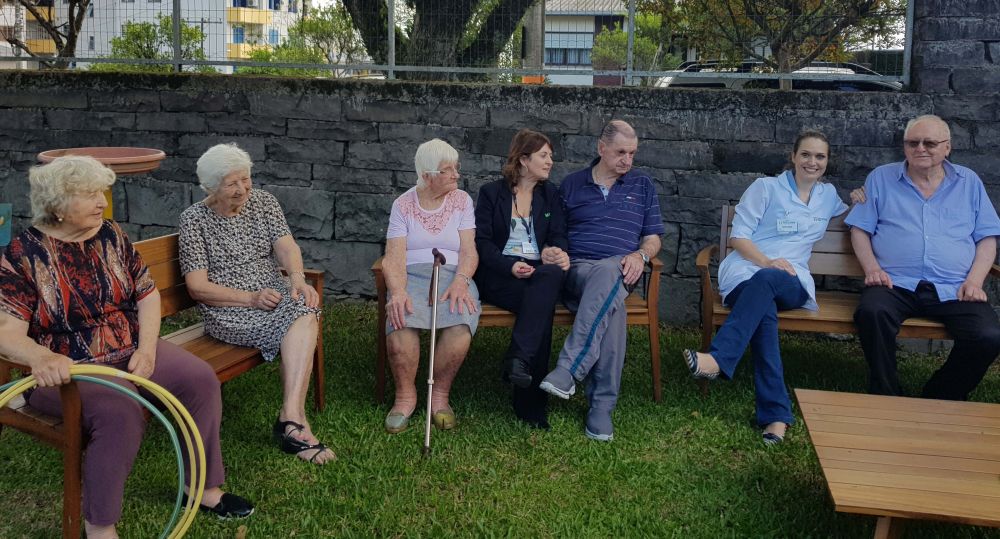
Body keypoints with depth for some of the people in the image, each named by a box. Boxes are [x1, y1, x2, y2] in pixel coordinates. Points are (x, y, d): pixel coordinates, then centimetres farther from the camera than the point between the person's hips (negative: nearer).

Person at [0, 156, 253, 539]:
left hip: (130, 352, 5)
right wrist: (42, 358, -41)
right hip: (68, 368, -5)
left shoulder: (111, 236, 5)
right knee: (119, 412, -34)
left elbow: (148, 293, 4)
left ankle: (203, 485, 0)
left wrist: (147, 349, -13)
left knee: (199, 378, -17)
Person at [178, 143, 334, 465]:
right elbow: (197, 287, -6)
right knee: (302, 320, -31)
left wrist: (297, 277, -25)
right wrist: (251, 298, -17)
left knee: (305, 309, -32)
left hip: (275, 296, 4)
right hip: (227, 312, -4)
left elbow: (286, 245, -2)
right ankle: (296, 418, -33)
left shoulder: (263, 202, 10)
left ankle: (290, 417, -39)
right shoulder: (194, 219, -2)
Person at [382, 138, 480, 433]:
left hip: (453, 275, 1)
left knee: (460, 324, -34)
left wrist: (460, 281, -19)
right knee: (400, 323, -35)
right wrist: (398, 291, -23)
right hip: (411, 276, -1)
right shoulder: (403, 204, 8)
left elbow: (469, 251, 2)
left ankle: (440, 395, -12)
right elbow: (394, 256, -3)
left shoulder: (462, 200, 11)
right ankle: (405, 395, -11)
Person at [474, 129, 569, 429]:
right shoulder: (491, 193, 10)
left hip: (539, 272, 3)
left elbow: (558, 236, 14)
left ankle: (519, 359, -42)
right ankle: (531, 403, -33)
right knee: (543, 303, -35)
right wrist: (511, 265, -18)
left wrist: (558, 252, -13)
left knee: (552, 274, -36)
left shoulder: (550, 194, 22)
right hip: (498, 275, -3)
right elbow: (481, 242, 1)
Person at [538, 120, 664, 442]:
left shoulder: (642, 186, 20)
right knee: (611, 297, -39)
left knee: (607, 274, -41)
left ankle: (569, 369, -46)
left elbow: (653, 237, 17)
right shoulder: (572, 184, 18)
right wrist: (549, 251, -6)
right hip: (577, 269, 0)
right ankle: (602, 402, -40)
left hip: (620, 271, 1)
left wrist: (641, 254, -6)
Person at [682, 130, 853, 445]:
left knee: (765, 281, -38)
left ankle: (719, 359, -51)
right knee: (765, 308, -38)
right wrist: (766, 261, -14)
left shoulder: (828, 195, 25)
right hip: (745, 271, -2)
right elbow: (738, 236, 3)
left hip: (792, 280, 2)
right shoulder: (766, 188, 11)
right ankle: (777, 415, -43)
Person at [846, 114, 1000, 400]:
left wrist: (974, 280, -2)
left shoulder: (969, 182, 18)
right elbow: (860, 229, 11)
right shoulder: (881, 178, 15)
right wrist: (872, 268, -6)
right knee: (871, 312, -35)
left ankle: (938, 403, -3)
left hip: (953, 290, 1)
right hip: (895, 285, -1)